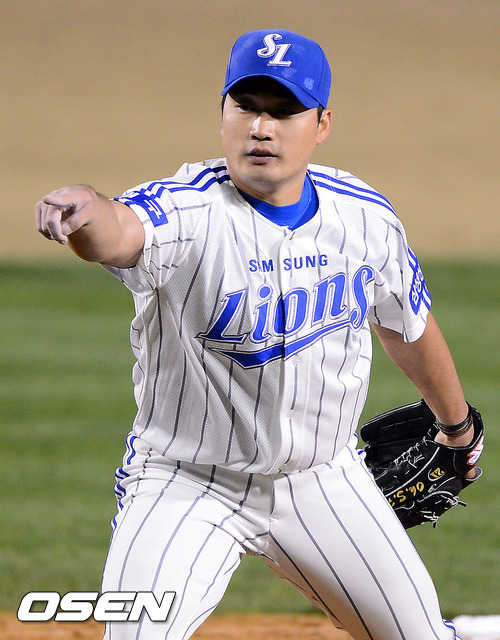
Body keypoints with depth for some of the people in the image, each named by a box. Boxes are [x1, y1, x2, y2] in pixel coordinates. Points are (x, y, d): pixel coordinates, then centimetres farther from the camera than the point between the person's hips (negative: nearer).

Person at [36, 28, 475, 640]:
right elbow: (121, 231, -47)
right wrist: (84, 208, -72)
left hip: (323, 481, 4)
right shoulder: (186, 212, -23)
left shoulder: (366, 217, -7)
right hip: (186, 485, -4)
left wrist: (457, 424, 27)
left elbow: (407, 325, 12)